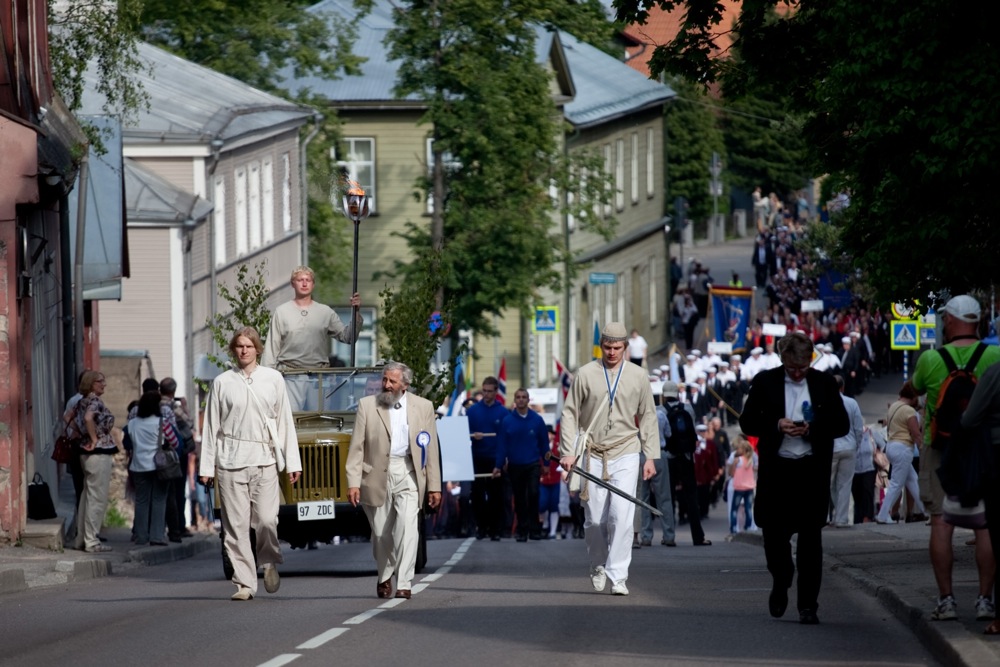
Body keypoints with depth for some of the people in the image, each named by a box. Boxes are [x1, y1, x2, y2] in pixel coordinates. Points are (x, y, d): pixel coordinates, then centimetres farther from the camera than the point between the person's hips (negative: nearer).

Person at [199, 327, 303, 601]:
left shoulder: (273, 379, 9)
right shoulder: (222, 383, 7)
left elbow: (285, 422, 10)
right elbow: (211, 426, 9)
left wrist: (292, 462, 6)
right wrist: (206, 467, 4)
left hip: (264, 460, 0)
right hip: (230, 461, 0)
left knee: (267, 519, -9)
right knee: (236, 525, -2)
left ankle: (270, 562, 20)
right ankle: (244, 584, 3)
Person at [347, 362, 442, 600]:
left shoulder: (423, 407, 7)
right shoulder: (367, 405, 5)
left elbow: (431, 449, 6)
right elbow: (357, 447, 2)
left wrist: (434, 486, 3)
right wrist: (353, 482, -7)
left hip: (408, 474, -1)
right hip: (376, 475, 1)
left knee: (407, 527, -15)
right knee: (381, 533, 7)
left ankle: (404, 584, -14)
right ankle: (384, 577, 30)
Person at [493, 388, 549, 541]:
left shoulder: (537, 420, 1)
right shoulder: (507, 421, 0)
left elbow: (544, 443, 6)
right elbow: (501, 445, 1)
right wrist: (499, 466, -3)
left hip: (533, 465, -1)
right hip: (515, 466, 1)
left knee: (533, 493, -16)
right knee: (519, 500, 6)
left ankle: (534, 529, -10)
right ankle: (522, 531, 14)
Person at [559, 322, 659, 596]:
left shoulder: (638, 377, 6)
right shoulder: (585, 375, 2)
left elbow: (648, 417, 13)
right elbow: (570, 414, 6)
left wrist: (651, 456, 8)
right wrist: (568, 451, -3)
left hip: (625, 454, 0)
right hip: (592, 455, 0)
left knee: (622, 517, -13)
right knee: (594, 520, 2)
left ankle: (618, 576, -11)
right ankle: (598, 566, 27)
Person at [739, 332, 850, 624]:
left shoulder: (825, 384, 5)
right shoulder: (765, 382, 4)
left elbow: (842, 424, 6)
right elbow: (747, 422, 4)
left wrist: (812, 428, -11)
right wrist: (776, 425, -14)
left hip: (812, 470, 0)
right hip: (776, 469, 0)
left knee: (810, 539, -2)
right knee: (773, 532, 1)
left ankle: (808, 604, 2)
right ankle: (780, 583, 31)